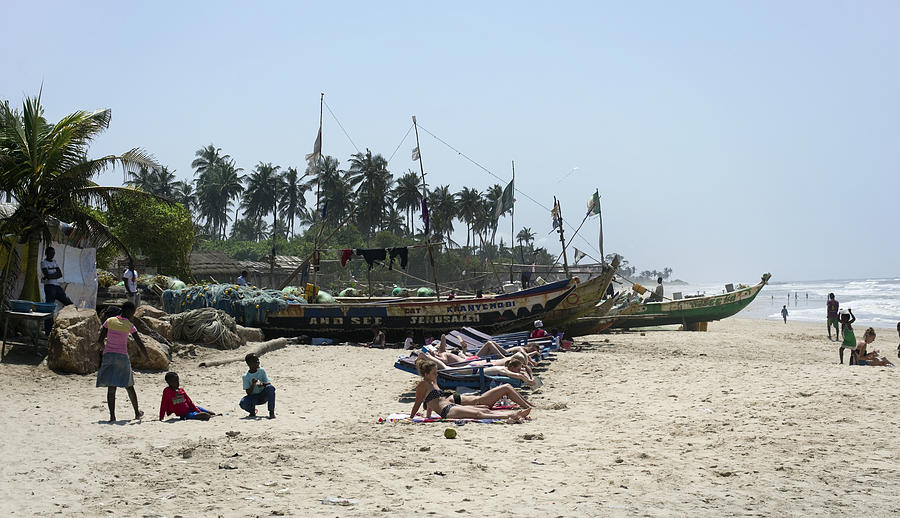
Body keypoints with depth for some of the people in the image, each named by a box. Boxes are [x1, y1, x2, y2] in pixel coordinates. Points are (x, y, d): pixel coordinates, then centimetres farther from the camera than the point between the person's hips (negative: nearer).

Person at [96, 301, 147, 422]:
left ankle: (112, 416, -11)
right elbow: (140, 345, -5)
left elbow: (100, 341, 4)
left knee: (111, 388, -1)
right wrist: (147, 358, 6)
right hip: (122, 357, -1)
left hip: (108, 355, 1)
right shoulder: (129, 326, -4)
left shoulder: (109, 321, 2)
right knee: (129, 386, 15)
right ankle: (137, 412, 27)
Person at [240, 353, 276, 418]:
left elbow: (269, 384, -8)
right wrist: (253, 385, -30)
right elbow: (248, 392, -11)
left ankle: (271, 412, -24)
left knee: (271, 388, -31)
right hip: (253, 398, 0)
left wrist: (262, 384, -31)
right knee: (243, 403, -31)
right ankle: (252, 410, 7)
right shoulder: (246, 376, -9)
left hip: (264, 395, 0)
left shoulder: (262, 371, -6)